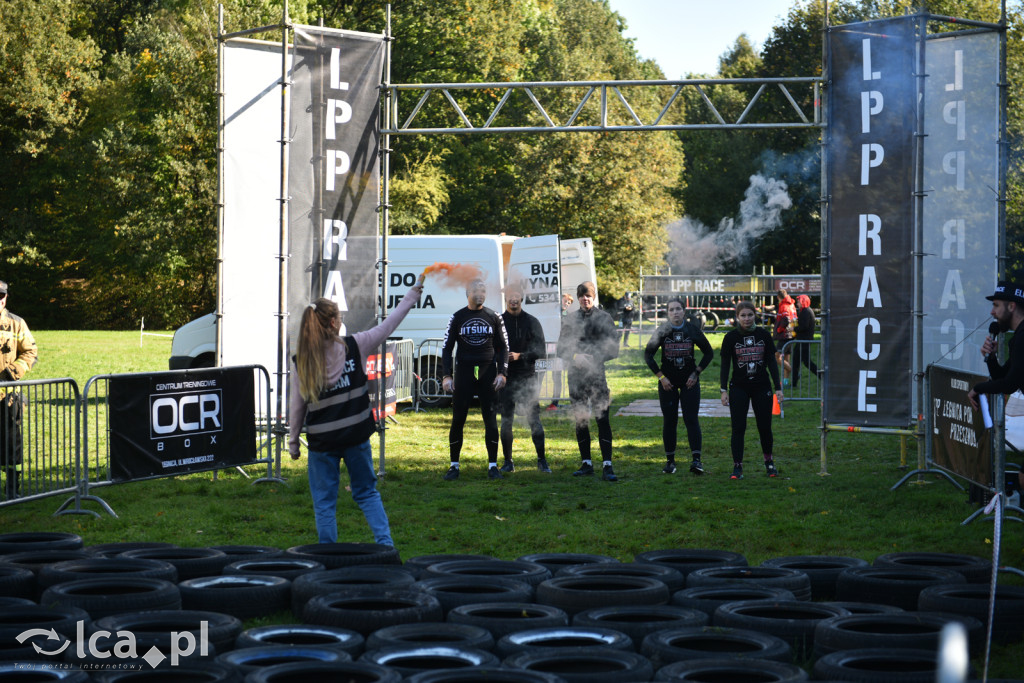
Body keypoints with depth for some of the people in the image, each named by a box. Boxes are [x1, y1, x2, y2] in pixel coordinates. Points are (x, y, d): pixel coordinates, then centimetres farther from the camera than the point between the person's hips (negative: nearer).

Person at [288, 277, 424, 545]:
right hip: (356, 435, 1)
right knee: (367, 493, 18)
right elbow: (388, 325, 3)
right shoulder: (355, 346, -9)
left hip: (322, 440, -1)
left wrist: (293, 441, 11)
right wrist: (413, 293, 15)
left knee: (324, 502, 11)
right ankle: (385, 544, 9)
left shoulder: (301, 362, -9)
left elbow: (296, 406, -2)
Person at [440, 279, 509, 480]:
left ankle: (492, 465, 7)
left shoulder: (493, 317, 7)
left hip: (488, 373, 1)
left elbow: (503, 347, 10)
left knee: (490, 418, 0)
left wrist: (502, 373, -2)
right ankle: (454, 465, 8)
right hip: (463, 373, 0)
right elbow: (447, 348, 6)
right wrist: (447, 375, -3)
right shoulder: (457, 317, 5)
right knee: (458, 419, -1)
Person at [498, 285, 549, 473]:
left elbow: (540, 351, 1)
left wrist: (520, 356, -13)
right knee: (506, 421, 4)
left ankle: (541, 460, 3)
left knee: (534, 419, -4)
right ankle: (508, 461, 13)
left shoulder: (531, 322, 5)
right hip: (506, 378, 1)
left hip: (528, 378, -1)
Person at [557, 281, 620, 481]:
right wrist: (574, 357, -9)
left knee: (603, 419, -8)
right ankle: (586, 463, 18)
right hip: (576, 375, 3)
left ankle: (607, 466, -10)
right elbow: (561, 348, 9)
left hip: (598, 375, -3)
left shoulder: (604, 318, 3)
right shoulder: (570, 319, 10)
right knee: (580, 420, 8)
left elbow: (613, 348, -1)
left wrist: (595, 358, -14)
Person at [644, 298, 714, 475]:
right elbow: (648, 355, 3)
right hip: (668, 382, 0)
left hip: (689, 381, 0)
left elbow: (709, 353, 9)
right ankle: (670, 461, 11)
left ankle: (696, 460, -12)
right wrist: (660, 376, -3)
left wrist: (696, 373, 0)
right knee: (669, 421, 2)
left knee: (691, 419, -8)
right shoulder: (662, 331, -3)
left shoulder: (692, 330, -1)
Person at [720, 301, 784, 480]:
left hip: (762, 387, 1)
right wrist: (724, 389, -6)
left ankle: (769, 461, 26)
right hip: (739, 388, -1)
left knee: (765, 427, 6)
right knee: (738, 428, -4)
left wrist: (778, 388, 1)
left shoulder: (764, 335, 1)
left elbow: (772, 362, 5)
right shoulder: (731, 337, -2)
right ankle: (737, 466, 0)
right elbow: (725, 364, 0)